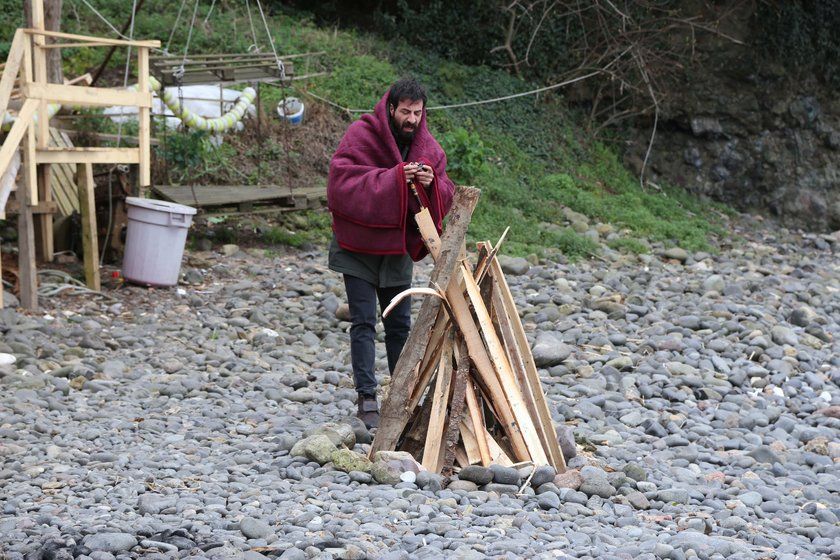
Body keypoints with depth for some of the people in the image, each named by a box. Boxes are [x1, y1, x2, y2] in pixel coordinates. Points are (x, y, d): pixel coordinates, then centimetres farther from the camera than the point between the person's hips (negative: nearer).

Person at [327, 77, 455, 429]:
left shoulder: (427, 146, 1)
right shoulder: (361, 135, -15)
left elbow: (446, 195, 3)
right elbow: (342, 182, -26)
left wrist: (431, 183, -21)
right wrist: (394, 178, -31)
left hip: (398, 245, 5)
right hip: (358, 245, -5)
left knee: (399, 323, 10)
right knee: (364, 321, -7)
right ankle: (367, 399, -7)